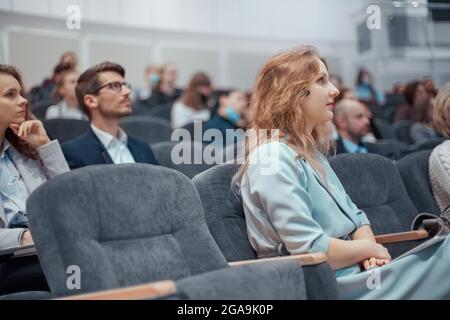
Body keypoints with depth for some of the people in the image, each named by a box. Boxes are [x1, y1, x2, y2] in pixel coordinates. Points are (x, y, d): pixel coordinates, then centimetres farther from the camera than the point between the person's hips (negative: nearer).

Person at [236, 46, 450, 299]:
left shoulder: (311, 151, 16)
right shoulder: (273, 158, -15)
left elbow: (353, 215, 16)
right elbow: (310, 250, -22)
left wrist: (369, 252, -5)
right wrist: (368, 248, -6)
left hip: (354, 270, 9)